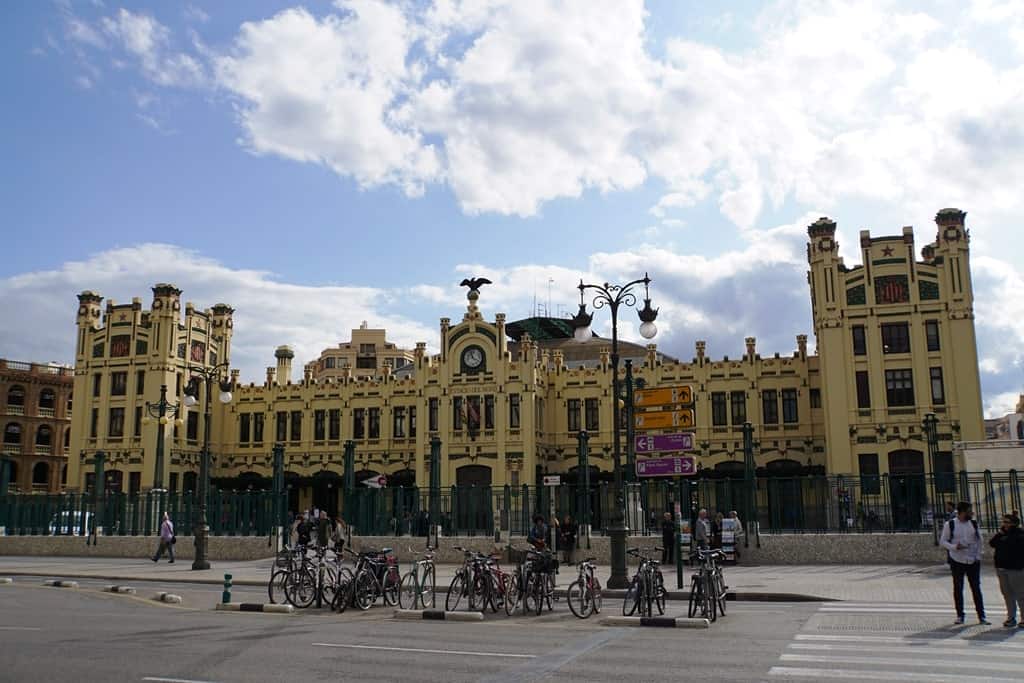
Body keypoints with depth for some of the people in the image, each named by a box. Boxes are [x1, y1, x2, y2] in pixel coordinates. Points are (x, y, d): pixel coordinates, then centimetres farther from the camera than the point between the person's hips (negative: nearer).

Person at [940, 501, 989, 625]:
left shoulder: (974, 524, 4)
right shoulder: (950, 525, -5)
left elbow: (979, 540, 12)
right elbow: (943, 541, -2)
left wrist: (978, 556, 2)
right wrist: (955, 547, -19)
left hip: (973, 562, 2)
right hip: (957, 561, -2)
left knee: (976, 588, 3)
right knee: (958, 589, 5)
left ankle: (981, 616, 11)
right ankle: (960, 615, 14)